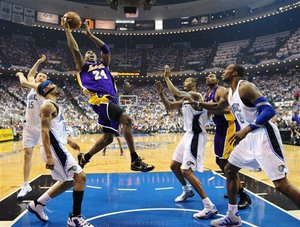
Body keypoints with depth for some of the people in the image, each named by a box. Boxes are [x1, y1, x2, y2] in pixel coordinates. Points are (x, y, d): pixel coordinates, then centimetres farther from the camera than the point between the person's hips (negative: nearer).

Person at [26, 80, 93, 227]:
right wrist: (49, 156, -26)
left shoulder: (54, 105, 19)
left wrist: (69, 142, 35)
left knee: (69, 181, 18)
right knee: (80, 178, -10)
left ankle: (37, 204, 29)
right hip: (54, 149, -10)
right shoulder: (48, 105, -12)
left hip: (58, 148, 10)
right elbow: (44, 131, -21)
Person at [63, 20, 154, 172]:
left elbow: (106, 49, 20)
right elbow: (75, 50, 4)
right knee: (126, 119, -26)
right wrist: (67, 30, 8)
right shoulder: (83, 67, 15)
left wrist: (89, 34, 23)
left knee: (108, 136, 8)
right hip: (100, 99, -7)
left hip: (110, 100, 7)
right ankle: (135, 160, -26)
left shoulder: (103, 64, 30)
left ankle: (84, 158, 25)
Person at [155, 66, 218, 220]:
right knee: (174, 166, 18)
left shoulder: (195, 95, -13)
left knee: (186, 170, -17)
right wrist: (160, 93, 4)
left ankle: (209, 206, -13)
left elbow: (177, 93, -28)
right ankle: (187, 191, 39)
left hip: (196, 136, -10)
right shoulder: (185, 99, 17)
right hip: (188, 135, 10)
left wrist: (167, 77, -19)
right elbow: (169, 106, 17)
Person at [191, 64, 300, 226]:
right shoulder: (228, 93, 11)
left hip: (264, 136, -9)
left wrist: (246, 129, -32)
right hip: (250, 137, 10)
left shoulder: (246, 87, -16)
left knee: (281, 184, -12)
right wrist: (197, 104, 22)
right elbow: (218, 107, 32)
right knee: (229, 170, 13)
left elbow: (269, 110, -25)